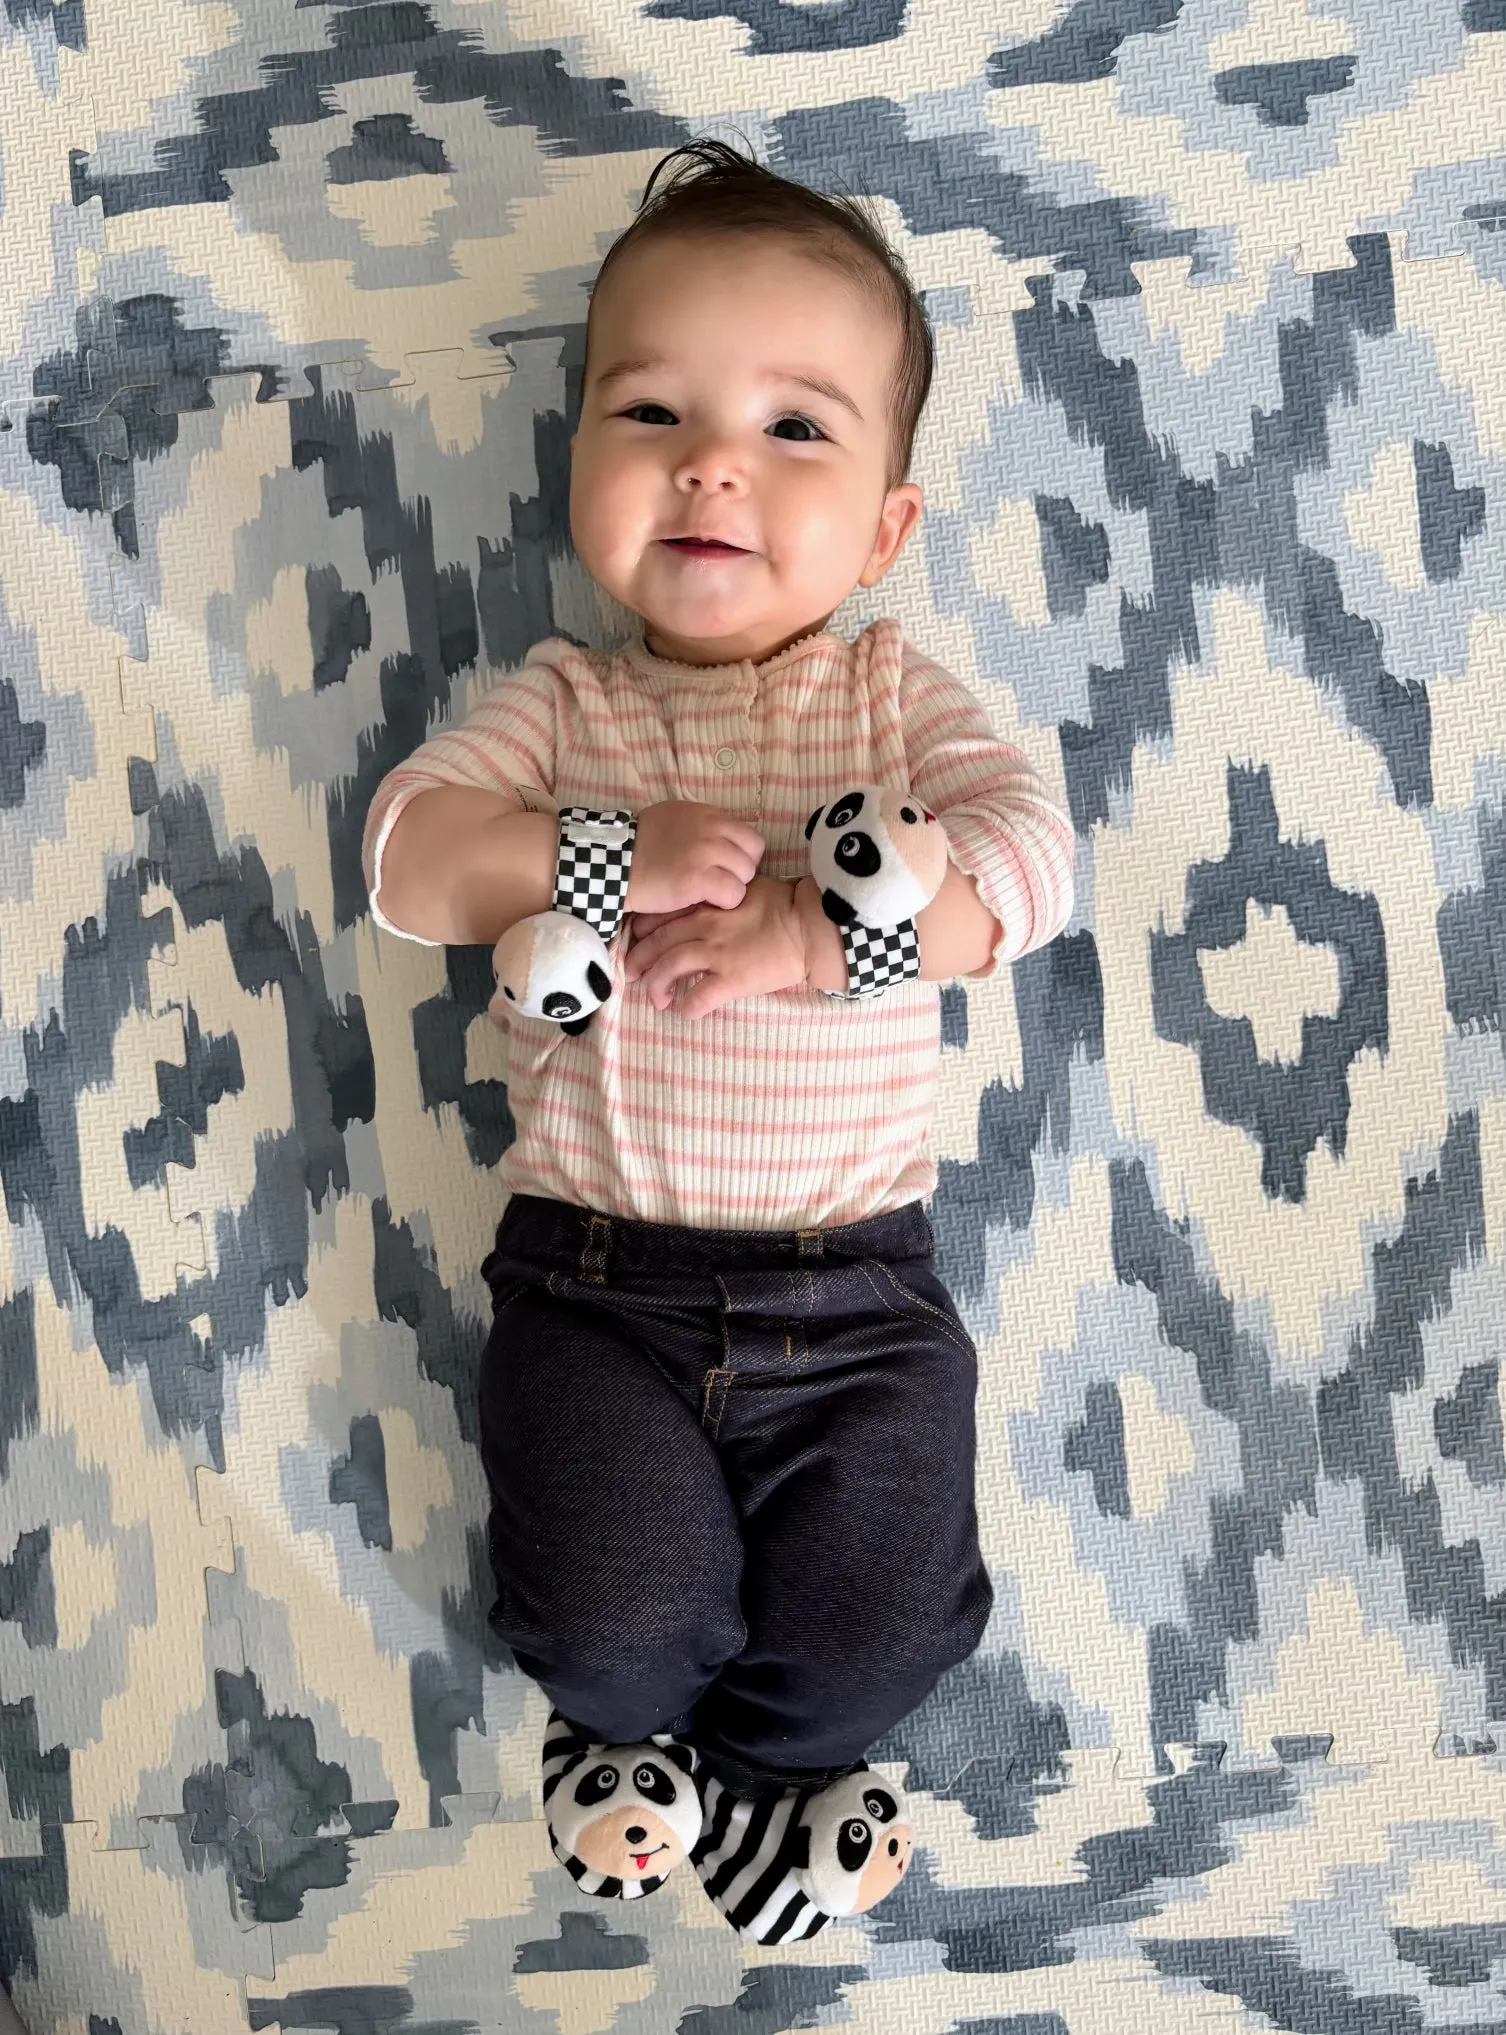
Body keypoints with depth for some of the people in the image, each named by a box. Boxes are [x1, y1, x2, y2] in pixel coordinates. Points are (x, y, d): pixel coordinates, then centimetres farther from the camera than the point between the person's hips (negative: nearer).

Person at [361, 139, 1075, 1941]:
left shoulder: (892, 693, 4)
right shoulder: (560, 702, 4)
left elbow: (1025, 859, -11)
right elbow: (403, 858, -7)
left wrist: (802, 933, -24)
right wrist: (609, 850, -21)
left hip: (860, 1290, 1)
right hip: (599, 1279, 0)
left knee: (881, 1634, -3)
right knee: (615, 1623, -9)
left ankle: (750, 1757, 32)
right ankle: (639, 1715, 30)